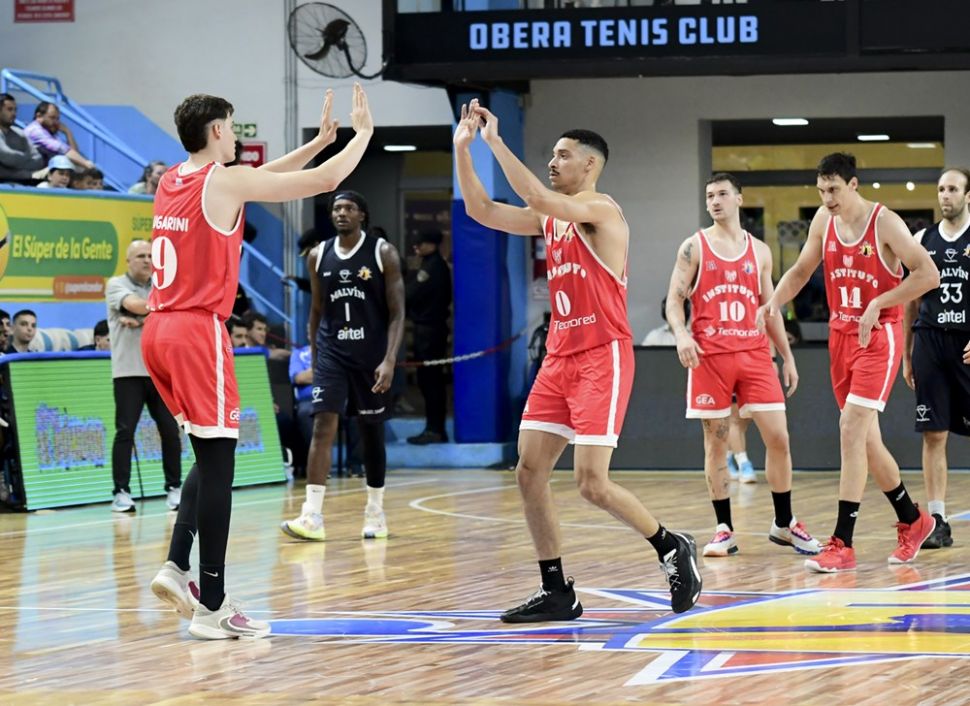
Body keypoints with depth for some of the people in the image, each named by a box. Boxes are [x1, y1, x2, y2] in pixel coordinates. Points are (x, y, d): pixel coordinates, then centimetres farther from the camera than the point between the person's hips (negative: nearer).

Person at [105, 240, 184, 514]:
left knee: (171, 430, 0)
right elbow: (135, 305, -18)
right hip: (128, 370, -3)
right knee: (125, 431, -6)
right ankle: (122, 493, -2)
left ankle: (174, 488, 10)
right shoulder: (116, 285, 1)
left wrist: (141, 320, -14)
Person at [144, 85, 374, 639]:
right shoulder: (224, 182, -9)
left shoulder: (171, 182, 14)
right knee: (217, 463, -4)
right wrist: (363, 133, 10)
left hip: (160, 329, 8)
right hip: (198, 330, -8)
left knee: (212, 456, 19)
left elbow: (259, 181, 30)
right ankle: (212, 607, -4)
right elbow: (326, 181, -7)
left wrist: (319, 141, 31)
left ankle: (178, 566, 7)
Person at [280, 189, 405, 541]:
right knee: (323, 425, -12)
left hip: (371, 355, -2)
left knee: (371, 431, 9)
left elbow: (397, 312, -7)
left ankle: (375, 512, 23)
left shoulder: (383, 253, -5)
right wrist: (313, 359, 12)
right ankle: (312, 516, -18)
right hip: (331, 353, 2)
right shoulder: (318, 256, 5)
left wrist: (390, 360, -17)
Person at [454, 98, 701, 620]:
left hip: (602, 358, -8)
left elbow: (535, 196, -25)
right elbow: (481, 211, 12)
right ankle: (556, 592, 7)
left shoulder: (601, 210, -10)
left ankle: (673, 549, 8)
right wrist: (463, 147, 3)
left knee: (592, 483, -13)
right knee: (529, 471, 1)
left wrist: (495, 141, -20)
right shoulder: (550, 219, 14)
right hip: (560, 358, 8)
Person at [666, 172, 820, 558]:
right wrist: (681, 334, -19)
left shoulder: (759, 251, 13)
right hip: (709, 356, -2)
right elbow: (674, 299, 0)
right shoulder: (694, 247, 4)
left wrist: (787, 356, 14)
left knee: (778, 437, -3)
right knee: (715, 442, 1)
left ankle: (784, 524, 10)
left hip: (754, 353, 2)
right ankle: (724, 530, 8)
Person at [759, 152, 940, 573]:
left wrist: (878, 303, -22)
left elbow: (928, 274, -17)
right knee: (864, 438, 11)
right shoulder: (823, 221, 4)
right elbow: (801, 271, 15)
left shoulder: (884, 223, -13)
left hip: (878, 337, -7)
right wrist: (774, 302, -3)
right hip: (840, 334, 7)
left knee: (851, 428, -17)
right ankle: (912, 521, 31)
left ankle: (842, 545, -18)